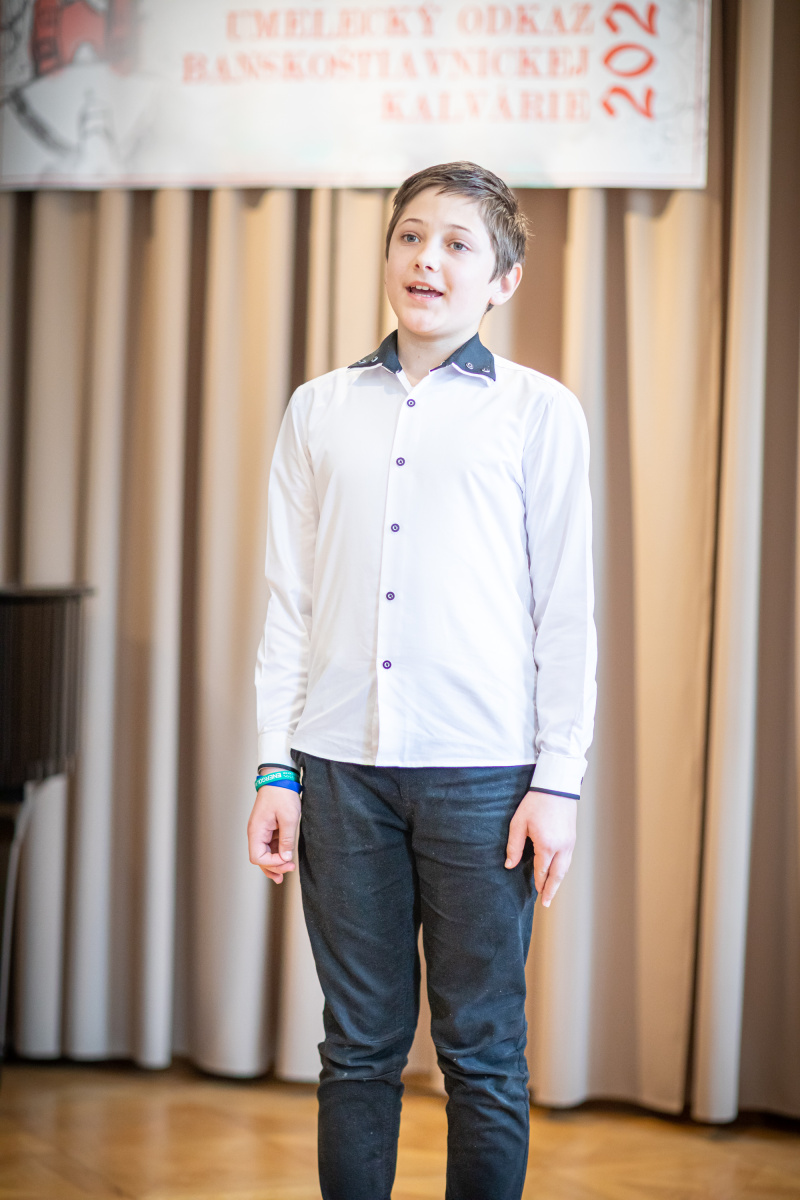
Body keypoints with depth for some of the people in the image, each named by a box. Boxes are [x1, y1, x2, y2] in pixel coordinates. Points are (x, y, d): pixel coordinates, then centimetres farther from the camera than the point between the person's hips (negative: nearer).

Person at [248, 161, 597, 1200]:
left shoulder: (540, 412, 4)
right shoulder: (320, 409, 12)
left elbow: (565, 609, 2)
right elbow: (290, 601, 11)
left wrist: (559, 782, -3)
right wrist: (276, 770, 6)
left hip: (482, 771, -2)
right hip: (341, 764, 2)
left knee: (482, 1053, 5)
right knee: (360, 1045, 8)